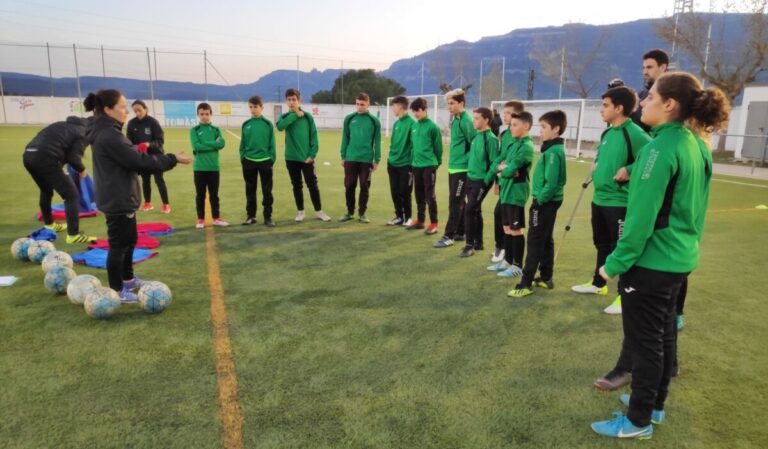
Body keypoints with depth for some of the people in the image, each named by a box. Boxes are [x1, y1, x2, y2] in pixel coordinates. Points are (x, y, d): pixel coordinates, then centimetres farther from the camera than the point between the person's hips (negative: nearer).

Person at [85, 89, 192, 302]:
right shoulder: (109, 136, -22)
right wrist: (173, 159, -16)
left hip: (120, 198, 10)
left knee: (129, 239, 21)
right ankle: (117, 291, 13)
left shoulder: (107, 132, 11)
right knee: (119, 244, 1)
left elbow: (132, 158, 11)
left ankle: (128, 279, 37)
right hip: (117, 200, -10)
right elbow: (139, 161, -23)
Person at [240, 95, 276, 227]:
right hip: (249, 161, 3)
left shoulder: (268, 124, -2)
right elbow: (242, 143, 9)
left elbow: (272, 143, -1)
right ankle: (251, 216, 21)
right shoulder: (246, 124, 4)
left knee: (267, 191, 3)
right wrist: (242, 157, 2)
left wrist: (272, 159, -5)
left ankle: (268, 217, 10)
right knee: (250, 190, 10)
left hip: (265, 161, -2)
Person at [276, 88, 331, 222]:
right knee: (297, 186, 9)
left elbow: (314, 136, -1)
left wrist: (312, 155, -10)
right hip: (291, 158, 1)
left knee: (312, 185, 1)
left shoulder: (308, 117, 1)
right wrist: (295, 115, -19)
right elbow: (280, 126, -20)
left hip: (306, 158, -1)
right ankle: (300, 211, 20)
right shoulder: (285, 117, 3)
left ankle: (319, 211, 12)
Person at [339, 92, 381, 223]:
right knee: (349, 186, 6)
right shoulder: (349, 119, 3)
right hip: (350, 159, 1)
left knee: (364, 187, 5)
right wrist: (343, 156, 5)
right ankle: (350, 212, 21)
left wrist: (377, 160, -1)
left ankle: (362, 213, 16)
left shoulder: (374, 121, -1)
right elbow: (345, 138, 8)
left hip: (366, 160, -1)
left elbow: (377, 142, 1)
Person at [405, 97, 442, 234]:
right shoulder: (414, 126, 9)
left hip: (429, 165, -6)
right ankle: (420, 220, 24)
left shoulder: (432, 127, -9)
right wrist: (412, 160, 14)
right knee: (419, 195, 14)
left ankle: (433, 223, 4)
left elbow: (438, 147, -5)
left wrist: (437, 163, 1)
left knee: (430, 195, -3)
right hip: (416, 165, 6)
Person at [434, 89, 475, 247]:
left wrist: (466, 160, -14)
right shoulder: (455, 120, 12)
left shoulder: (466, 121, -15)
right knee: (459, 202, 15)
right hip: (453, 167, 9)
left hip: (462, 168, -9)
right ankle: (460, 233, 24)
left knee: (455, 203, -4)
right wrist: (454, 158, 16)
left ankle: (449, 236, 1)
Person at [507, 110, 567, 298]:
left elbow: (551, 182, -26)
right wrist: (541, 198, 11)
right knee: (546, 240, 16)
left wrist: (540, 200, -17)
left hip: (544, 203, -10)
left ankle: (526, 283, -1)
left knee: (535, 242, -6)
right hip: (549, 201, 10)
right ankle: (546, 278, 26)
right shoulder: (556, 149, 11)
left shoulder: (553, 152, -19)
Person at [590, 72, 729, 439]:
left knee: (644, 341, 4)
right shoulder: (696, 147, 7)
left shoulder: (661, 147, -20)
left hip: (652, 260, -9)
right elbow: (688, 206, 15)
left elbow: (642, 215, -23)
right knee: (662, 334, 20)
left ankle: (639, 421, 19)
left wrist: (616, 262, -16)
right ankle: (654, 404, 36)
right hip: (679, 257, 9)